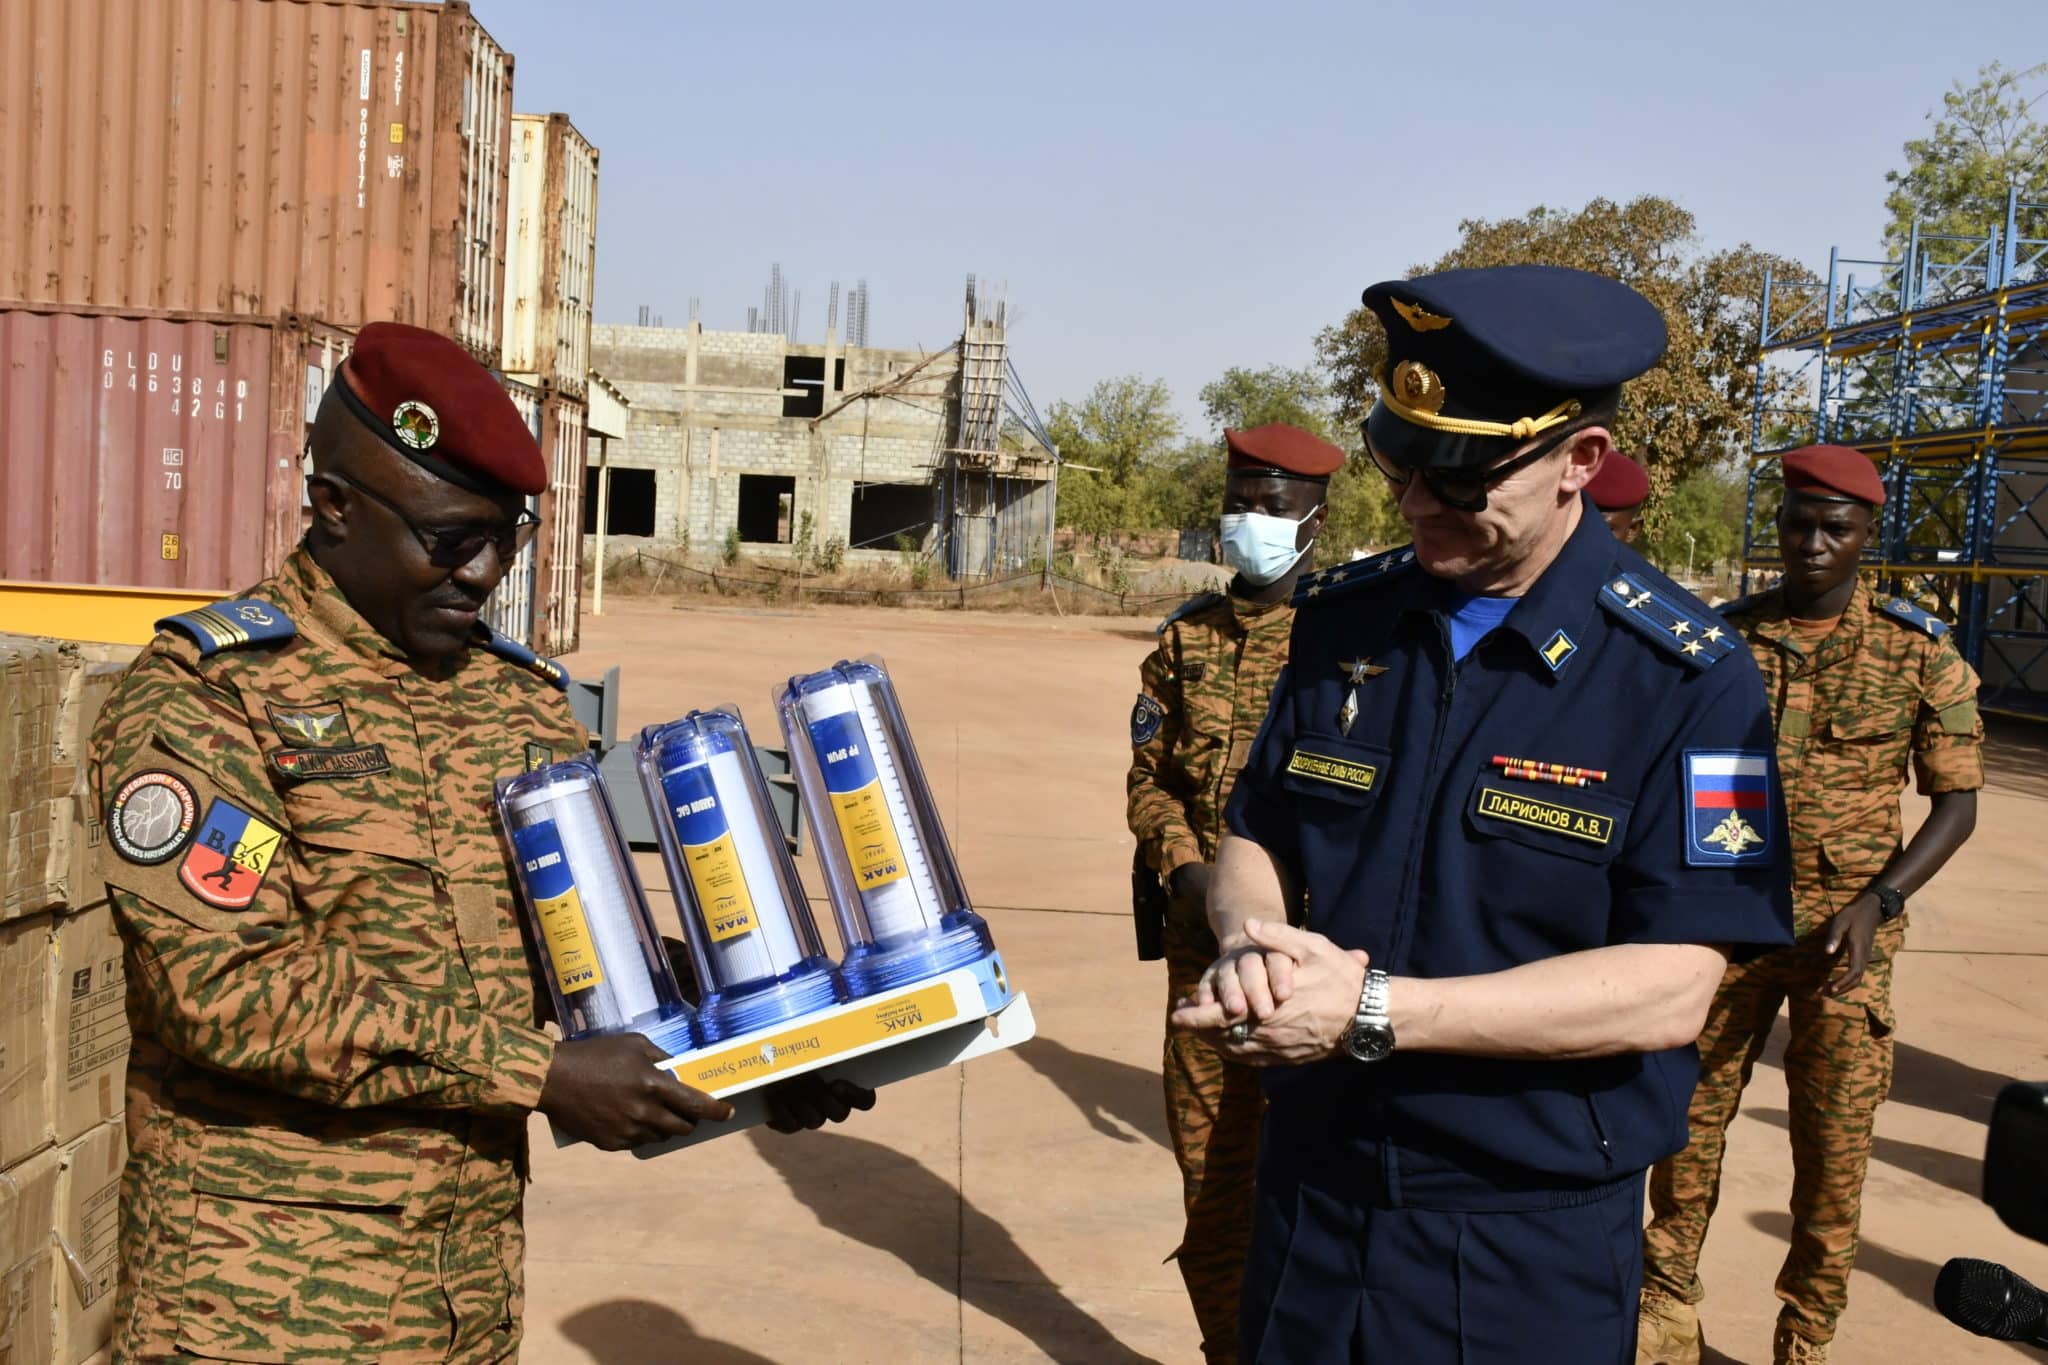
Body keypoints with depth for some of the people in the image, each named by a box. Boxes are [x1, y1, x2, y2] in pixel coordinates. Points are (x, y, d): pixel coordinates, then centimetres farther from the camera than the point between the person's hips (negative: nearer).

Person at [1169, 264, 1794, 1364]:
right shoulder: (1341, 616, 0)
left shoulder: (1683, 674, -15)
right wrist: (1252, 941, -17)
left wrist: (1371, 1011, -27)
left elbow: (1668, 988, -20)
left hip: (1530, 1242, -4)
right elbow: (1254, 837, 6)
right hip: (1308, 1186, 4)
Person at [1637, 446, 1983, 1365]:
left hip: (1845, 936, -1)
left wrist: (1878, 902, -15)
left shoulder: (1918, 652, -3)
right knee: (1688, 1116, 7)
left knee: (1834, 1149, 5)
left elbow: (1957, 803, -1)